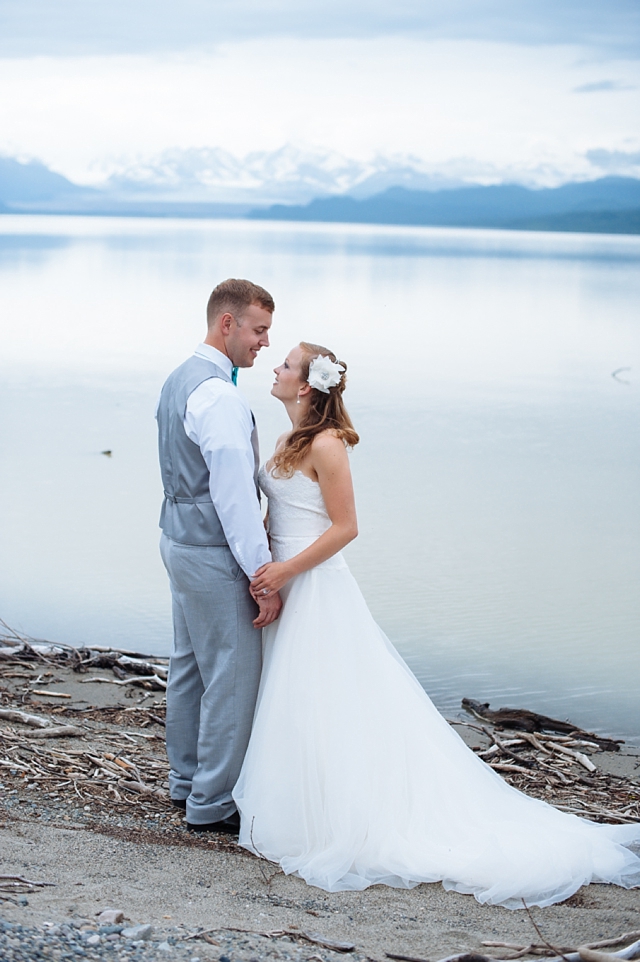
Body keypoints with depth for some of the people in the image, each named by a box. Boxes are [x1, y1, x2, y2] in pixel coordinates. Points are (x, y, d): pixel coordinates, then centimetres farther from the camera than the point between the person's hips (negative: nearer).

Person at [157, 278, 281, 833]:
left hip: (180, 539, 11)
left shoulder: (179, 381, 10)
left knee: (190, 667, 20)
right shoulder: (219, 397, -23)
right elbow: (234, 494, -25)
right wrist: (264, 573, -22)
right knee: (233, 678, -1)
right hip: (215, 557, -10)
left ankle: (187, 780, 33)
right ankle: (211, 804, 8)